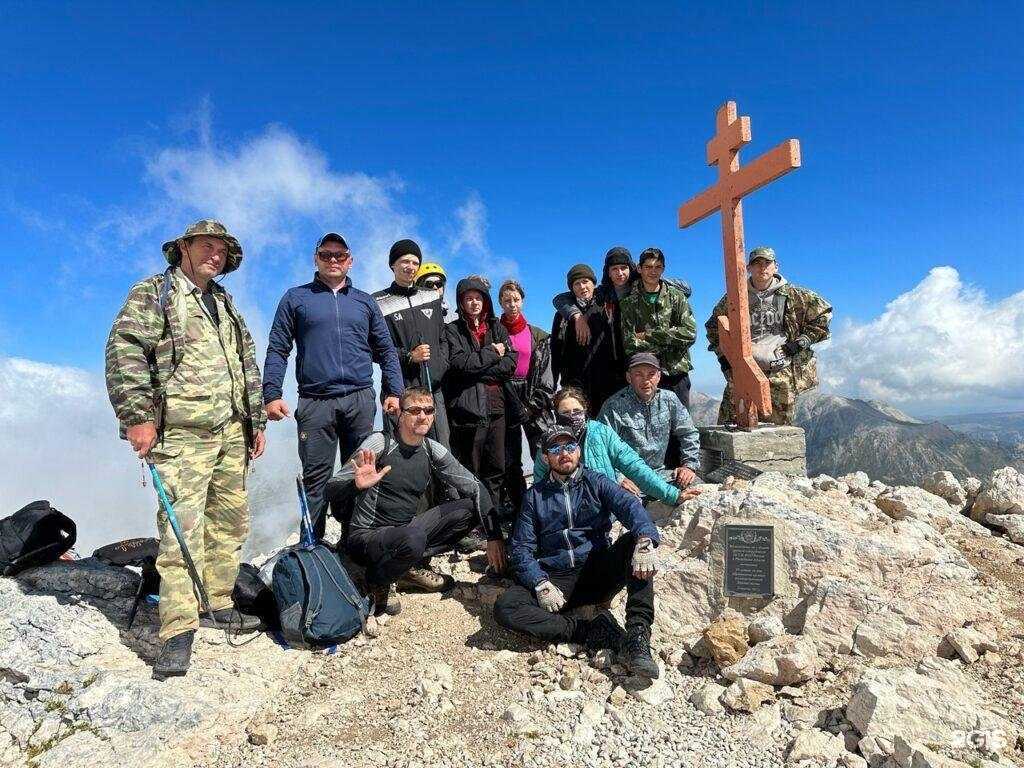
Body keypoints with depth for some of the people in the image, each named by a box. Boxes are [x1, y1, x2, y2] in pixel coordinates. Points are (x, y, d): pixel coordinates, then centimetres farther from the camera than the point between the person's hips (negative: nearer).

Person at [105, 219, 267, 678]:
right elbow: (123, 351, -8)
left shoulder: (226, 305, 23)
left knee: (230, 522, 10)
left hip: (232, 433, 7)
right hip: (182, 433, -7)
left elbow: (249, 367, 23)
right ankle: (178, 632, -6)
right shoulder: (152, 293, 3)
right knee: (182, 527, -11)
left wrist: (257, 421, 18)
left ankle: (217, 604, 23)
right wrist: (137, 416, -16)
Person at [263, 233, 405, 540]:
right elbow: (277, 350, 6)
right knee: (315, 479, 0)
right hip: (315, 403, -2)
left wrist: (394, 392, 4)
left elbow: (386, 351, 15)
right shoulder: (296, 298, 11)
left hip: (360, 401, 2)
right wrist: (271, 394, -5)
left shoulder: (365, 302, 16)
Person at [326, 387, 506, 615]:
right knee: (413, 539, -37)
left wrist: (494, 536, -9)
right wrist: (357, 485, -40)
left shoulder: (433, 451, 1)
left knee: (470, 509, -6)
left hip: (406, 531, 6)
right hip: (366, 536, -5)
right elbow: (332, 490, -17)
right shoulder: (380, 443, -14)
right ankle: (378, 582, -3)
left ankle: (410, 568, 1)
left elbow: (476, 489, 1)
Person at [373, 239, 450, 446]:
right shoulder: (379, 302, 3)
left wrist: (442, 367, 6)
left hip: (433, 388, 4)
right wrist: (408, 356, -12)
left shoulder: (432, 297, 17)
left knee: (442, 451, 3)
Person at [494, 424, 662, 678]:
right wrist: (541, 584, -15)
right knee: (505, 607, -25)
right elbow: (522, 548, 4)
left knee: (635, 539, -26)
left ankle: (637, 636, -32)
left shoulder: (596, 483, 8)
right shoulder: (535, 496, 11)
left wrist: (644, 540, -35)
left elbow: (629, 505, -12)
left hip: (598, 574, 0)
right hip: (555, 580, 1)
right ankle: (594, 632, -25)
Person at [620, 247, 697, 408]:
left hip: (676, 372, 1)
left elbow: (690, 333, -6)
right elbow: (630, 344, -7)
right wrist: (669, 340, -11)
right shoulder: (629, 301, 3)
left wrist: (649, 335, -10)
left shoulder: (676, 296, 6)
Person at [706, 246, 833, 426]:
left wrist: (804, 340, 3)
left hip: (782, 373, 0)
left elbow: (824, 312, 13)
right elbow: (713, 325, 21)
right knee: (728, 427, -5)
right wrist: (722, 354, 11)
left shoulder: (793, 295, 5)